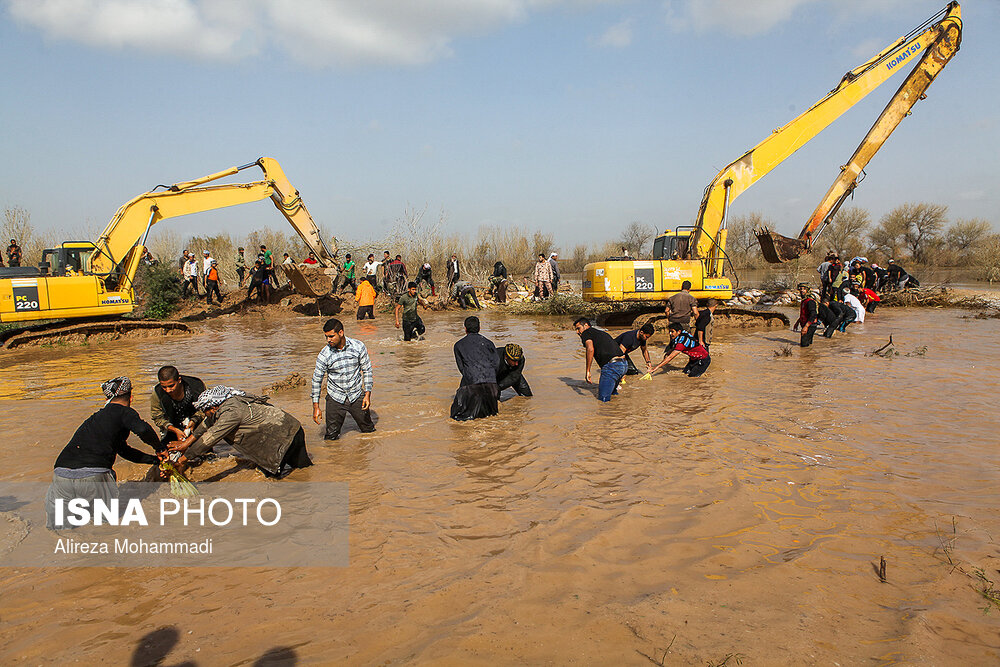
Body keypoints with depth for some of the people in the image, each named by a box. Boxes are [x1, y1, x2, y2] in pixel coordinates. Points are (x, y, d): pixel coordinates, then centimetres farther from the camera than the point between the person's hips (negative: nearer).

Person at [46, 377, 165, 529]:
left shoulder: (96, 417, 33)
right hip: (93, 476, -6)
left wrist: (154, 459, 48)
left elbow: (124, 450, 43)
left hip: (62, 475, 6)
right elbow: (143, 430, -15)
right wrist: (159, 449, 4)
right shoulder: (124, 412, 8)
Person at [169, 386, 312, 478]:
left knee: (273, 472, -6)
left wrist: (183, 460, -9)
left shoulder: (231, 412, -22)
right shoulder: (228, 402, 6)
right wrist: (186, 442, 23)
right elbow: (208, 423, 20)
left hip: (287, 432, -9)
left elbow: (209, 438, -18)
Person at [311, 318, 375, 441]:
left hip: (357, 395, 0)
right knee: (331, 437, 3)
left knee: (368, 430, 10)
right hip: (335, 398, 0)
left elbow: (367, 370, 0)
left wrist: (367, 394, -7)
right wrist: (316, 406, -3)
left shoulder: (358, 346, -9)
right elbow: (317, 379, -2)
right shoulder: (324, 354, -10)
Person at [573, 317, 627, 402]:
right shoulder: (603, 332, 30)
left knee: (602, 398, -4)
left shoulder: (586, 333, 5)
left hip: (611, 366, -9)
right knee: (611, 392, 26)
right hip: (624, 364, 9)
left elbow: (590, 349, -15)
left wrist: (588, 371, -13)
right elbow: (620, 347, 32)